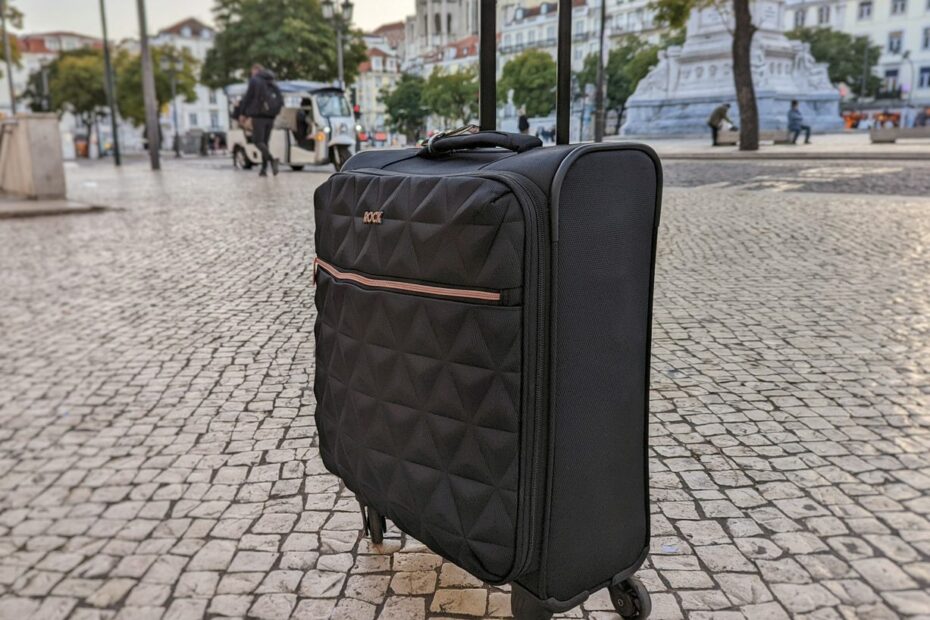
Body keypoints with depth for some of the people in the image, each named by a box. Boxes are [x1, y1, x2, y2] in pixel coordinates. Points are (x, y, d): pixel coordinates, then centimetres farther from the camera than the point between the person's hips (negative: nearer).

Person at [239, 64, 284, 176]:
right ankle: (264, 169, 6)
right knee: (264, 141, 12)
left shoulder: (254, 80, -3)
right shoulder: (272, 83, 16)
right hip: (270, 117, 6)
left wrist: (243, 113, 0)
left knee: (258, 141, -5)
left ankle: (272, 160, -29)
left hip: (259, 116, -6)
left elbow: (248, 97, -7)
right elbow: (280, 100, 14)